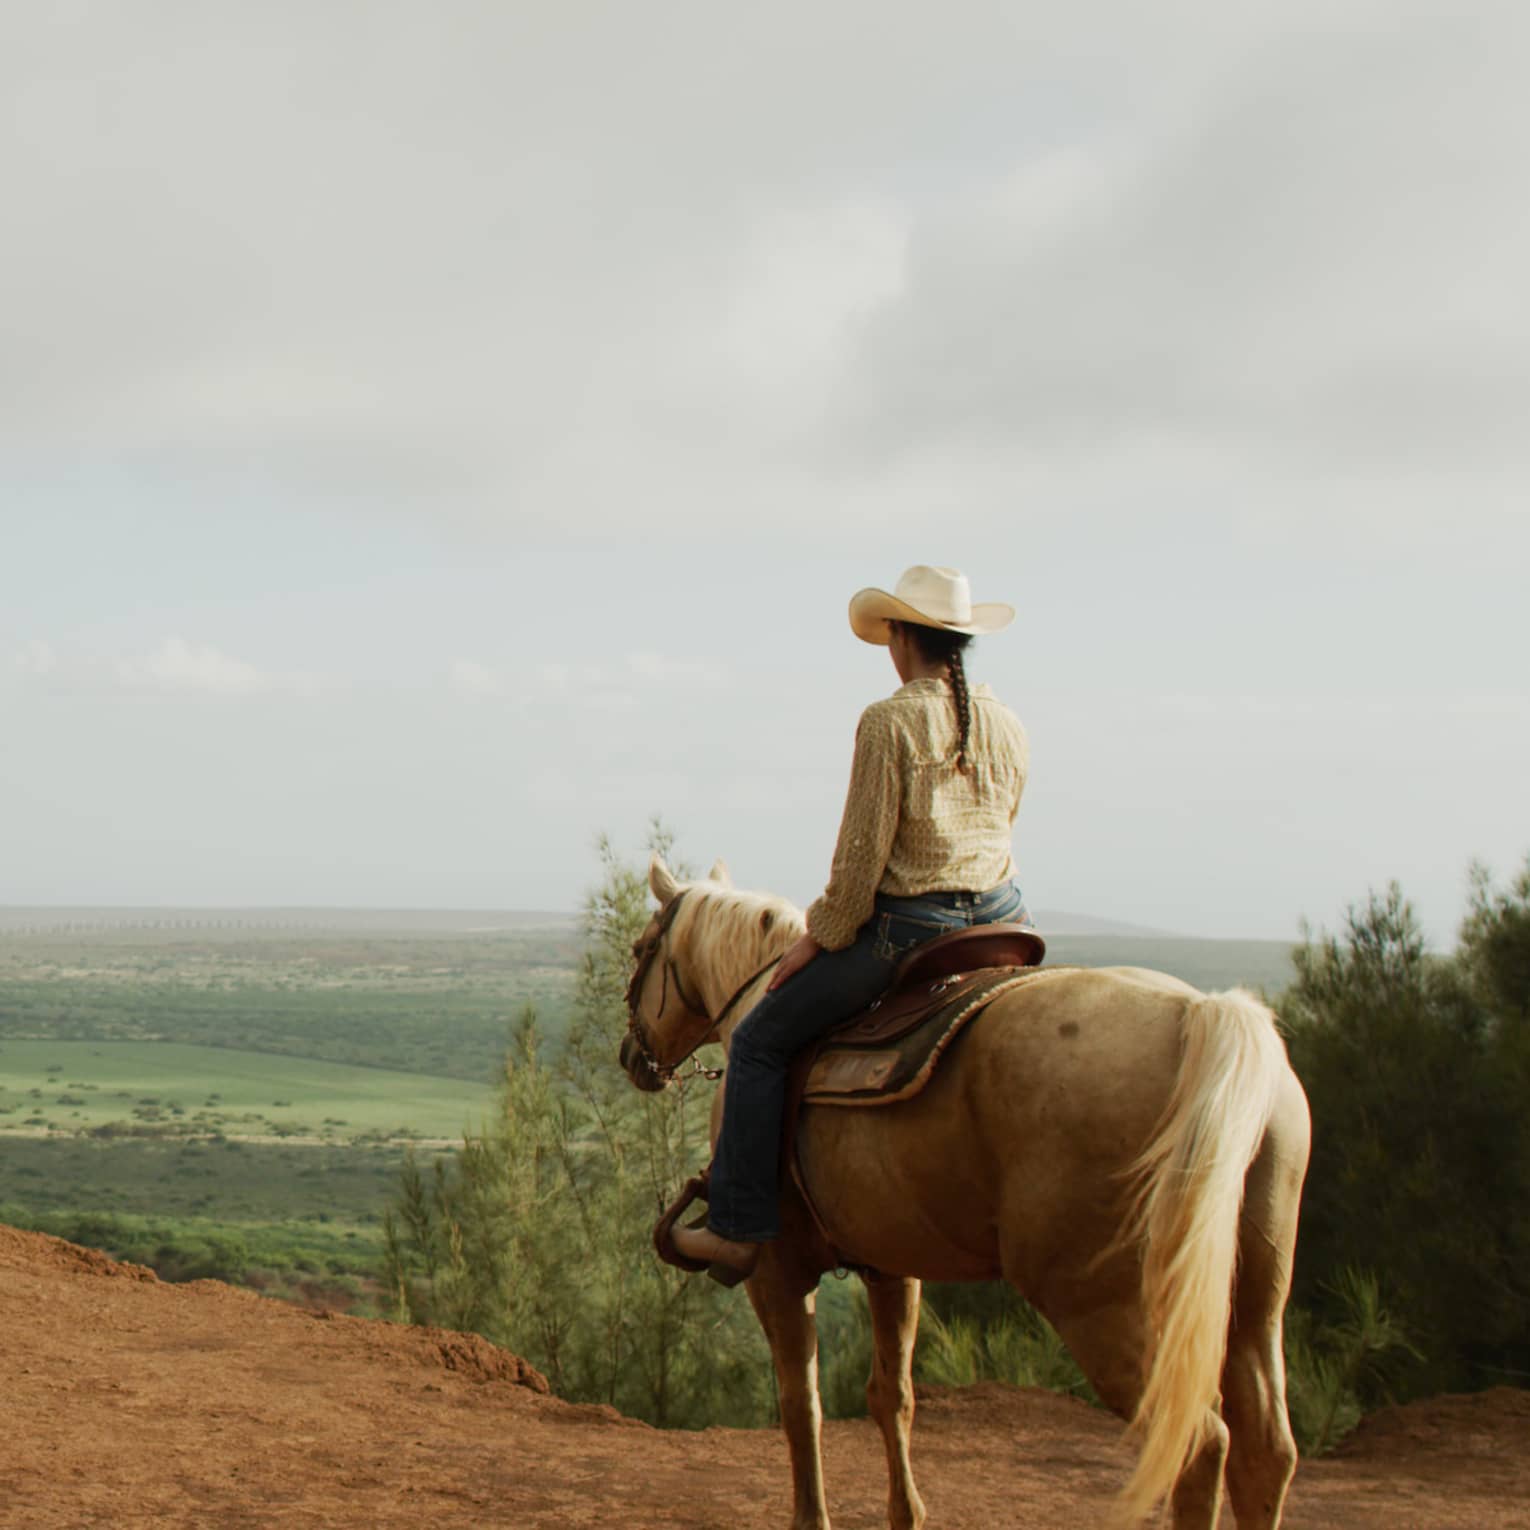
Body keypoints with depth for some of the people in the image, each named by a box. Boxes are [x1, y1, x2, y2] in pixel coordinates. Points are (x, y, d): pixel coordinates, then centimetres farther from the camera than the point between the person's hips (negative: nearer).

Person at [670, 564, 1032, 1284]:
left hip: (909, 929, -6)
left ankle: (739, 1230, 4)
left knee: (760, 1039, 6)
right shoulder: (1006, 725, 8)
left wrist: (819, 938, -1)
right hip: (1001, 923, 7)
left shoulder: (888, 721, -12)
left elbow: (861, 854, -13)